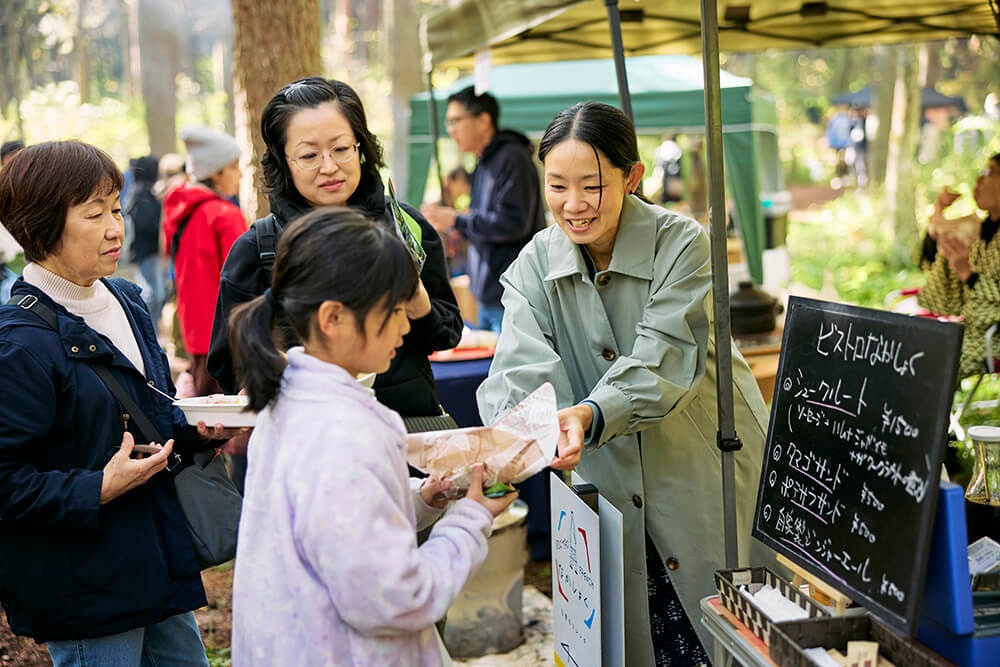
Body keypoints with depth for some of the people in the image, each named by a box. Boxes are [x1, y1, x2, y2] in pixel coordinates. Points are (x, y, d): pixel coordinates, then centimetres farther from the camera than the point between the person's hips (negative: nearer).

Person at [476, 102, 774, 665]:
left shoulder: (682, 244, -14)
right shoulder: (536, 264, -3)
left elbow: (661, 362, -26)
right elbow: (522, 367, -17)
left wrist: (590, 415, -44)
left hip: (705, 477, -3)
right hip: (613, 487, 3)